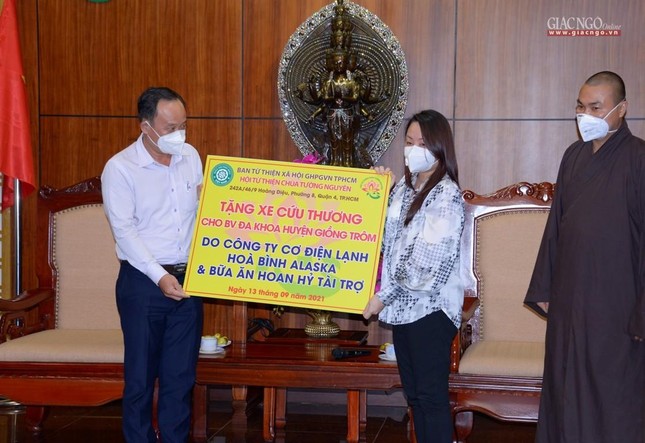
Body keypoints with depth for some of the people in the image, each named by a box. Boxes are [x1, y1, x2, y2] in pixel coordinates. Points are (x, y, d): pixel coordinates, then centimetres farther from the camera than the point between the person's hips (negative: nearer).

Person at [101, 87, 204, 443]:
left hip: (187, 279, 4)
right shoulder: (120, 168, -10)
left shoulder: (191, 156, 6)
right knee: (141, 375, 5)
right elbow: (125, 230, -15)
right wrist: (160, 277, -21)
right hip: (143, 283, -4)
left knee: (181, 374, 9)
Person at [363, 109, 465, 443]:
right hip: (404, 306, 8)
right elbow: (386, 239, 22)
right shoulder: (403, 188, 12)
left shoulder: (447, 195, -11)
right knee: (414, 394, 13)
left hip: (430, 307, -8)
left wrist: (384, 296, -15)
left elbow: (426, 261, -18)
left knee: (431, 396, -4)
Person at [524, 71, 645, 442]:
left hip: (615, 304, -6)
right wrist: (543, 287, 12)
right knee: (564, 391, 14)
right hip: (568, 299, 6)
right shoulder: (574, 156, 8)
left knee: (612, 401, 4)